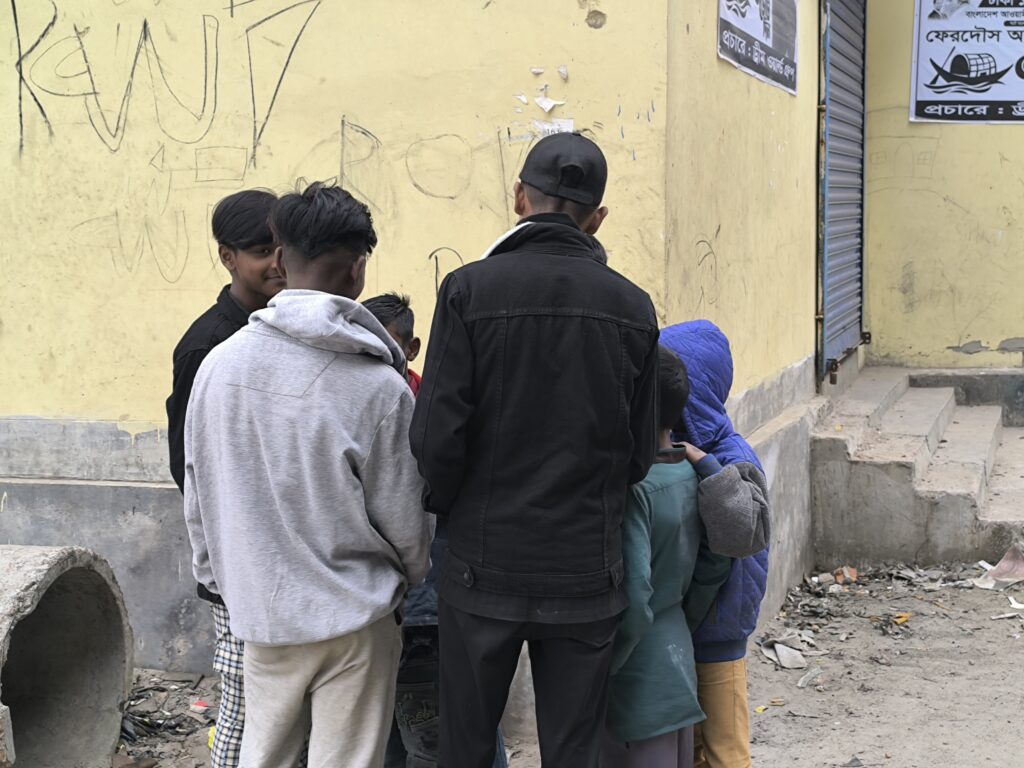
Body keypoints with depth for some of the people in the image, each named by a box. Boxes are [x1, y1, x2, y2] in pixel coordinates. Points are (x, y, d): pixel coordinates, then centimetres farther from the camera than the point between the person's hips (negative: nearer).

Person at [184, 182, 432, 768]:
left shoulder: (219, 364, -5)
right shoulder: (379, 387, -17)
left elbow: (197, 494, 4)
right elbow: (404, 521, -9)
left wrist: (218, 578, 20)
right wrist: (412, 577, 13)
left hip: (259, 612, 4)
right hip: (353, 619, -4)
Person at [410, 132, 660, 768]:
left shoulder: (470, 290, -9)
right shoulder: (632, 307, 0)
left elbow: (437, 435, -12)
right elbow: (641, 452, 3)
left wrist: (451, 509, 7)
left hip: (485, 569, -2)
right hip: (587, 572, 2)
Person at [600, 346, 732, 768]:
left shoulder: (631, 489, -23)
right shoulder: (691, 476, 0)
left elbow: (632, 604, -26)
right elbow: (715, 569, 8)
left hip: (638, 685, -8)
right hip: (676, 652, 8)